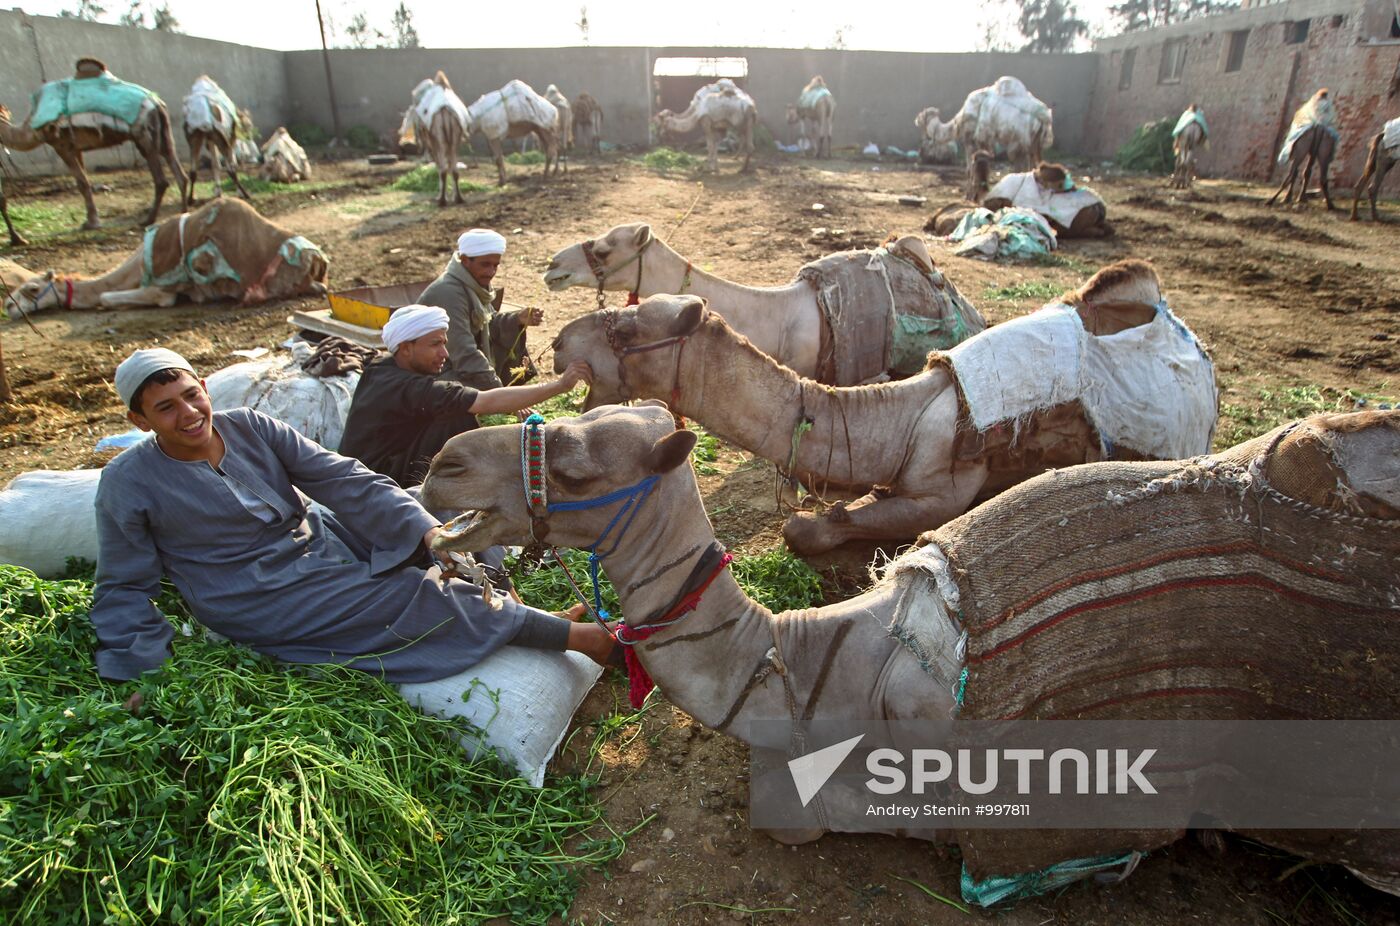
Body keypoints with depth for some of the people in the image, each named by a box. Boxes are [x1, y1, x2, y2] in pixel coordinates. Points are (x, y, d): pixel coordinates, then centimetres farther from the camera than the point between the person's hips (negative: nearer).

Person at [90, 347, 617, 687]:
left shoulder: (250, 428, 1)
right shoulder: (129, 484, -5)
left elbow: (344, 480, -7)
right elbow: (123, 592, 1)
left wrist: (428, 531, -19)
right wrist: (143, 670, -14)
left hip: (327, 541, 5)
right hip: (272, 601, -5)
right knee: (422, 597, -20)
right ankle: (568, 634, -10)